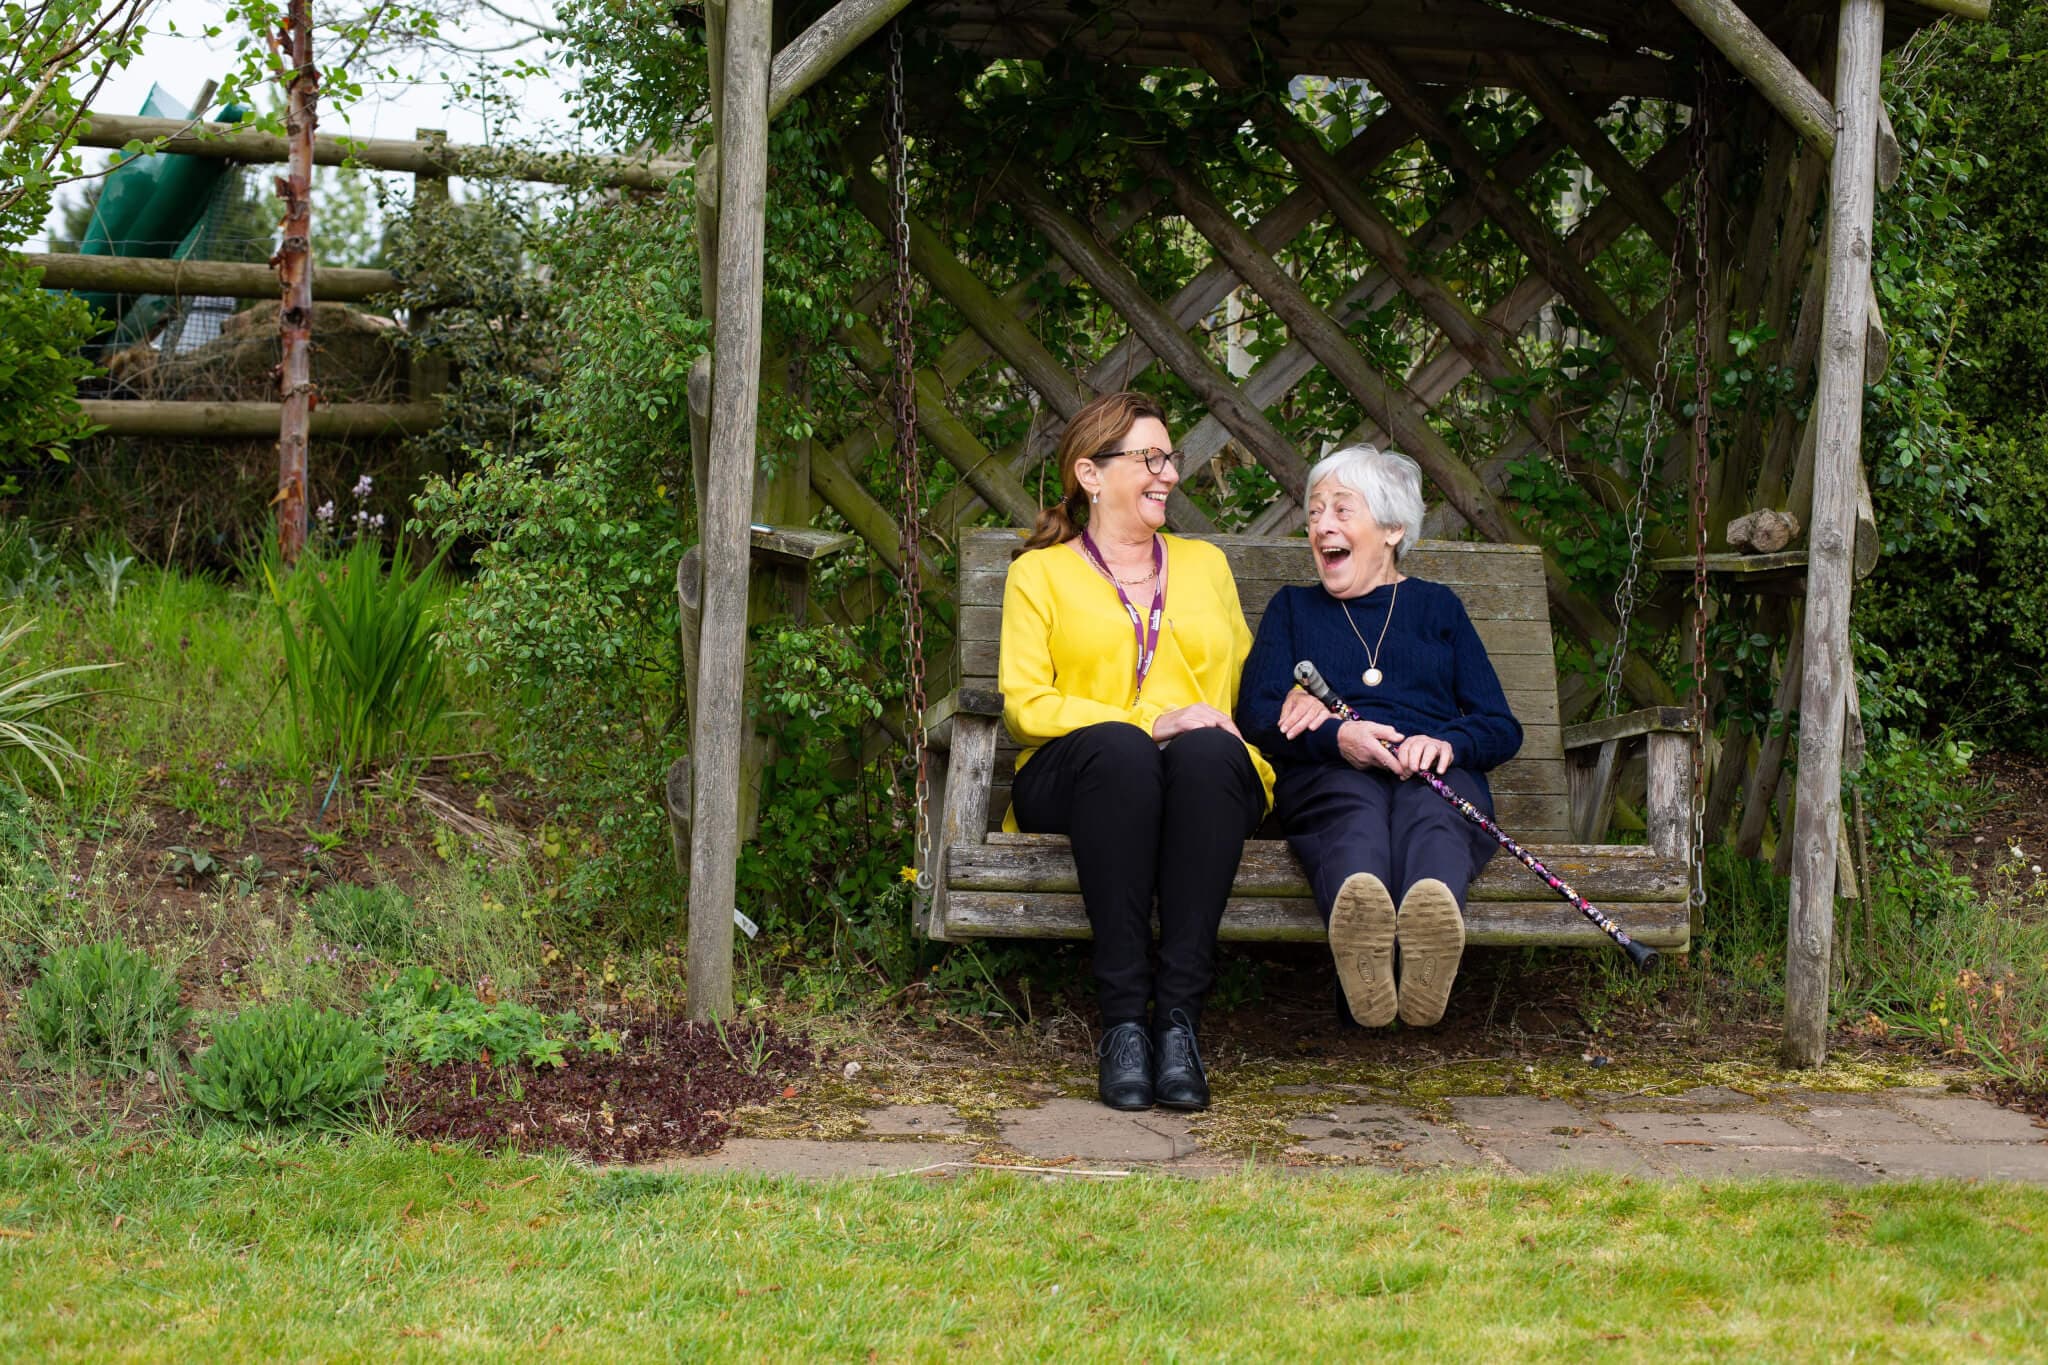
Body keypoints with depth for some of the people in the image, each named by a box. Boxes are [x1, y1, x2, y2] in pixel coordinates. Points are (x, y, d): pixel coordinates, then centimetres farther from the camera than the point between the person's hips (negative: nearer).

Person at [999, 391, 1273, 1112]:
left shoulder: (1205, 562, 27)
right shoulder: (1039, 573, 15)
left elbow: (1248, 683, 26)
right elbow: (1025, 703, 2)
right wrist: (1150, 721, -13)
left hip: (1210, 780, 2)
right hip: (1076, 777, -2)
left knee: (1207, 752, -36)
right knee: (1119, 751, -39)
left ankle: (1179, 1013, -40)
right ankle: (1122, 1018, -38)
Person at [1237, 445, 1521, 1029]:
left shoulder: (1436, 606, 28)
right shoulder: (1293, 608, 29)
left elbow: (1502, 728, 16)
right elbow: (1256, 714, 10)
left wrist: (1447, 743, -9)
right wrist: (1335, 736, -12)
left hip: (1436, 775, 1)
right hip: (1326, 777, 0)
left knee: (1429, 809, -39)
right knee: (1356, 806, -40)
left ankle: (1432, 912, -75)